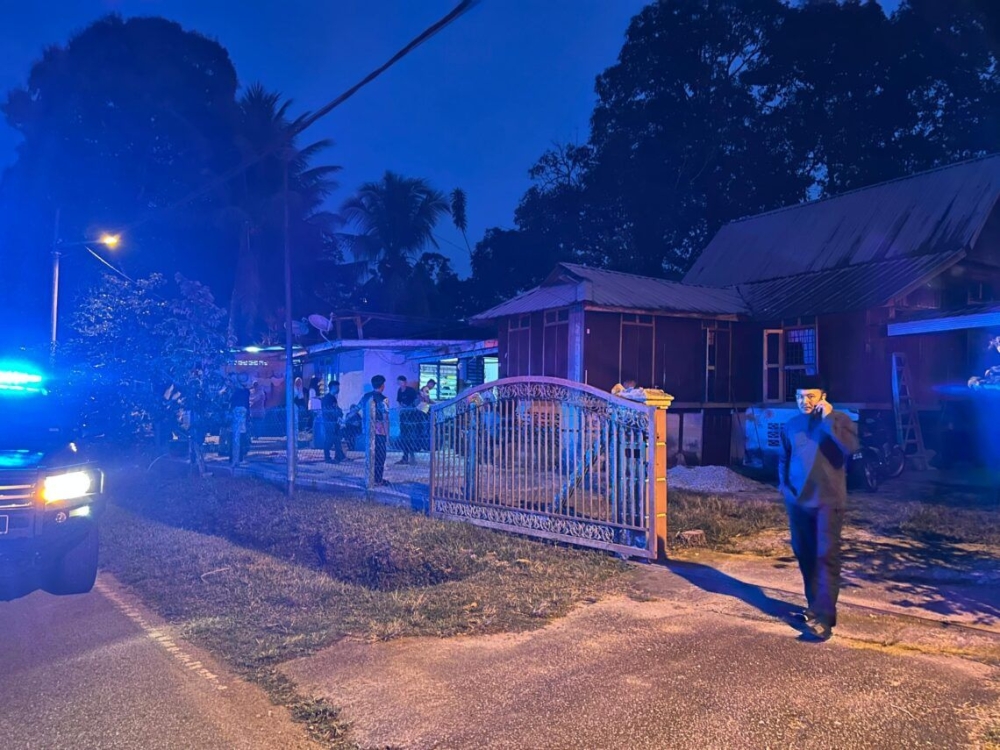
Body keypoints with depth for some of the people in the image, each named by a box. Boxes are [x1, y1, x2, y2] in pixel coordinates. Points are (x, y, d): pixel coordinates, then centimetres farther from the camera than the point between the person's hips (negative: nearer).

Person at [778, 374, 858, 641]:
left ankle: (823, 616, -10)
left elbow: (851, 446, -23)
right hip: (798, 501, 5)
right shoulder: (791, 425, 9)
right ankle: (815, 607, 27)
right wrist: (783, 485, 10)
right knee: (805, 556, 12)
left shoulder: (839, 420, -4)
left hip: (828, 501, -5)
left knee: (826, 556, -10)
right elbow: (783, 458, 21)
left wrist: (828, 419, -22)